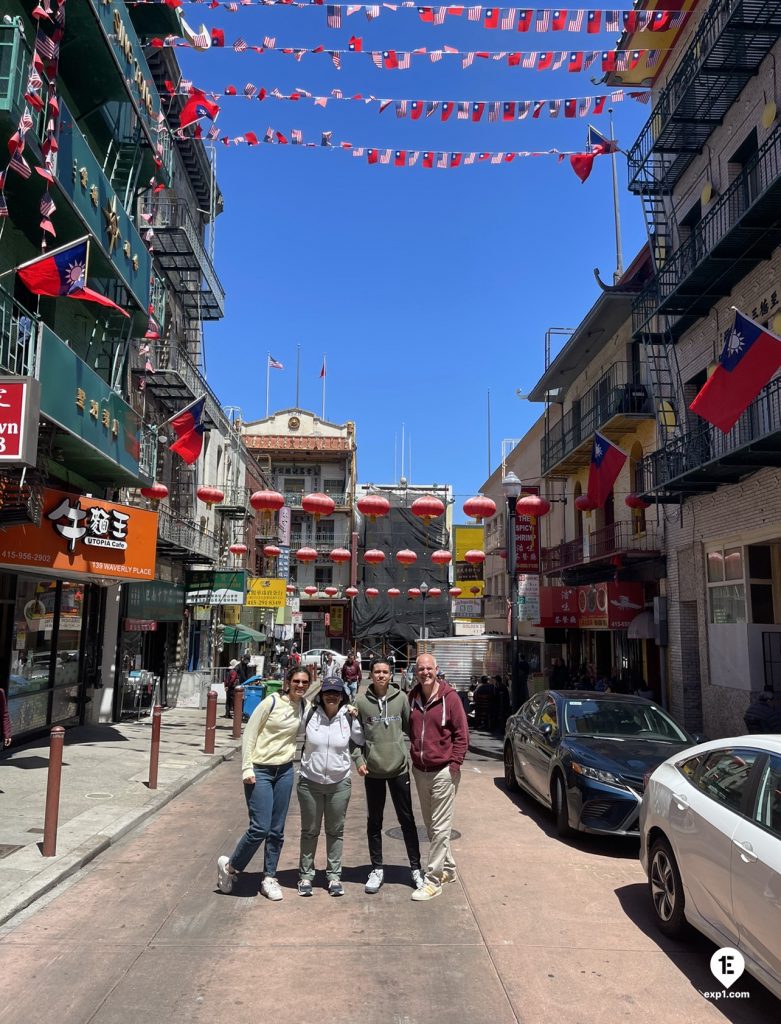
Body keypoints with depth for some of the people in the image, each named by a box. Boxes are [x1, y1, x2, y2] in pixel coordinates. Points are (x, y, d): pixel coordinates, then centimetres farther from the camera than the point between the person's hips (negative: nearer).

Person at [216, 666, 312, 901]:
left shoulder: (304, 707, 2)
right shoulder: (271, 702, -12)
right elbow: (249, 734, -9)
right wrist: (247, 768, -13)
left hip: (285, 771, 5)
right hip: (260, 771, -5)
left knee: (277, 830, 9)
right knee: (260, 828, -8)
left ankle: (269, 878, 25)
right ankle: (230, 866, 16)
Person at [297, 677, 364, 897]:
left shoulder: (349, 718, -4)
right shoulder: (310, 715, -8)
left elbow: (360, 741, 10)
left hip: (340, 783, 1)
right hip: (310, 782, -1)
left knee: (335, 831, 12)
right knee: (309, 831, 11)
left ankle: (334, 875, 25)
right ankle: (306, 874, 26)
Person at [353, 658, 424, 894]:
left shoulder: (401, 698, -3)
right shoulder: (361, 702, -4)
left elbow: (410, 727, 4)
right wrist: (358, 759, -8)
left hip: (399, 768, 0)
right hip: (372, 770, 0)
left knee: (407, 819, 9)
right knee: (374, 822, 11)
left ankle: (416, 868, 21)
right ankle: (377, 869, 25)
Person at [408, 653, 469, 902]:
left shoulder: (449, 697, -11)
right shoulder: (412, 698, 3)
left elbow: (462, 734, -9)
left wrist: (454, 763, -13)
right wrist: (412, 757, 6)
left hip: (443, 772, -6)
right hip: (420, 771, 6)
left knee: (440, 828, 0)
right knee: (431, 825, 17)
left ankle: (433, 880, 8)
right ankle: (448, 869, 34)